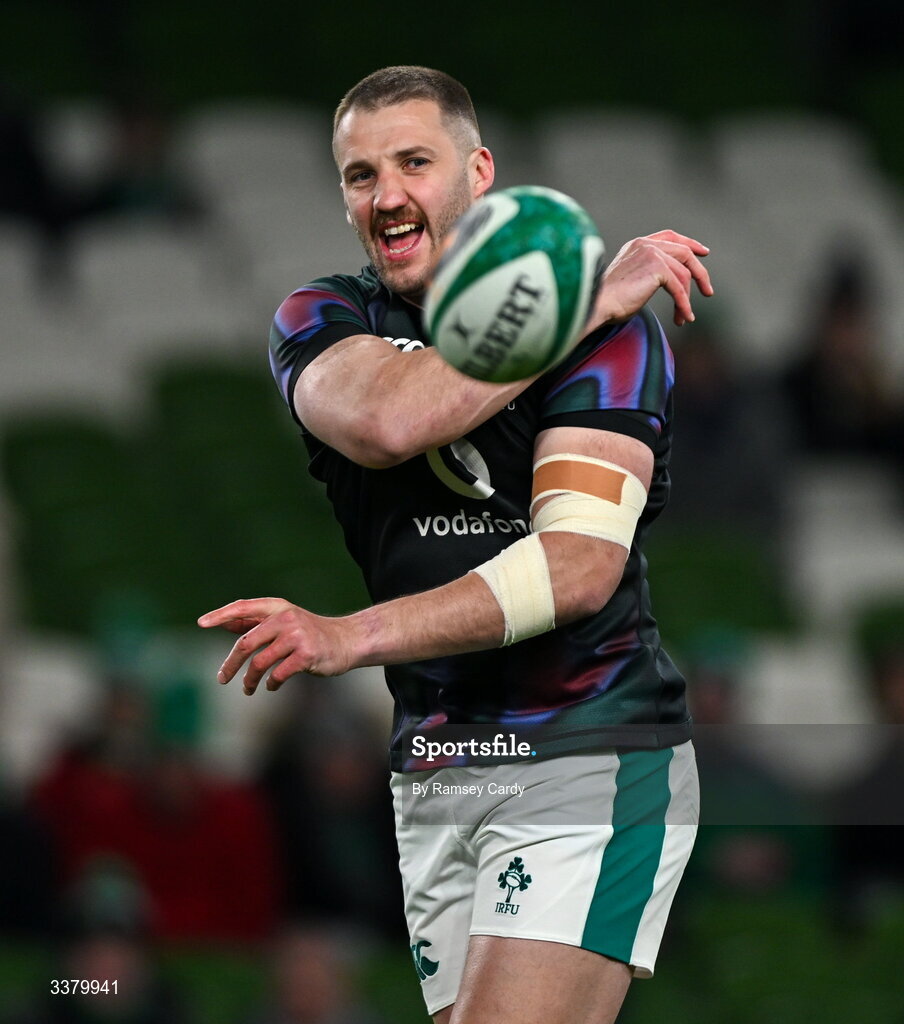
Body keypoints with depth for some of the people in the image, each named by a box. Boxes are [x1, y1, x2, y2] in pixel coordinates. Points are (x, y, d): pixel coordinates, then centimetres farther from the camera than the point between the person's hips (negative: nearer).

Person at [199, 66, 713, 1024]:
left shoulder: (609, 323, -6)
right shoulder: (319, 321, 7)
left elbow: (583, 564, -19)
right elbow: (384, 421, -18)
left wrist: (350, 638, -28)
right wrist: (585, 302, -16)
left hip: (588, 762, -5)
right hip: (432, 774, 5)